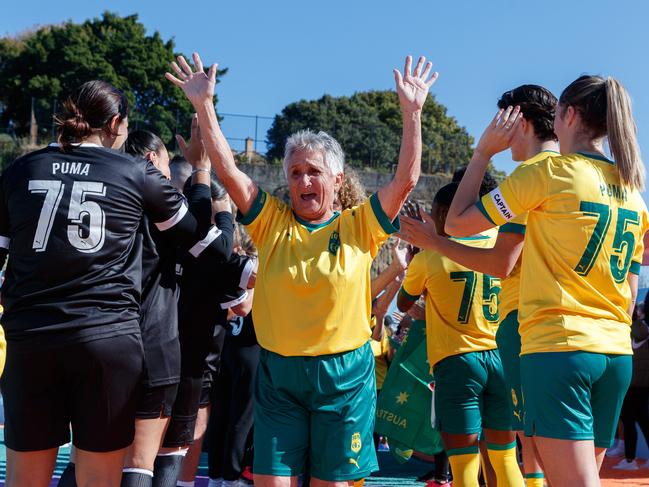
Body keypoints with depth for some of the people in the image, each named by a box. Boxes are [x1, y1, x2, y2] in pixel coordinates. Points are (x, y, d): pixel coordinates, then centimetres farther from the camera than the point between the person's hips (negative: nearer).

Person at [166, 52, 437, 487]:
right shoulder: (272, 222, 4)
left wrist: (412, 112, -11)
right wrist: (205, 105, -11)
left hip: (344, 374, -1)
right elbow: (227, 170, -4)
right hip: (278, 373, 1)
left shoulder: (358, 228, 1)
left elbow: (406, 179, -6)